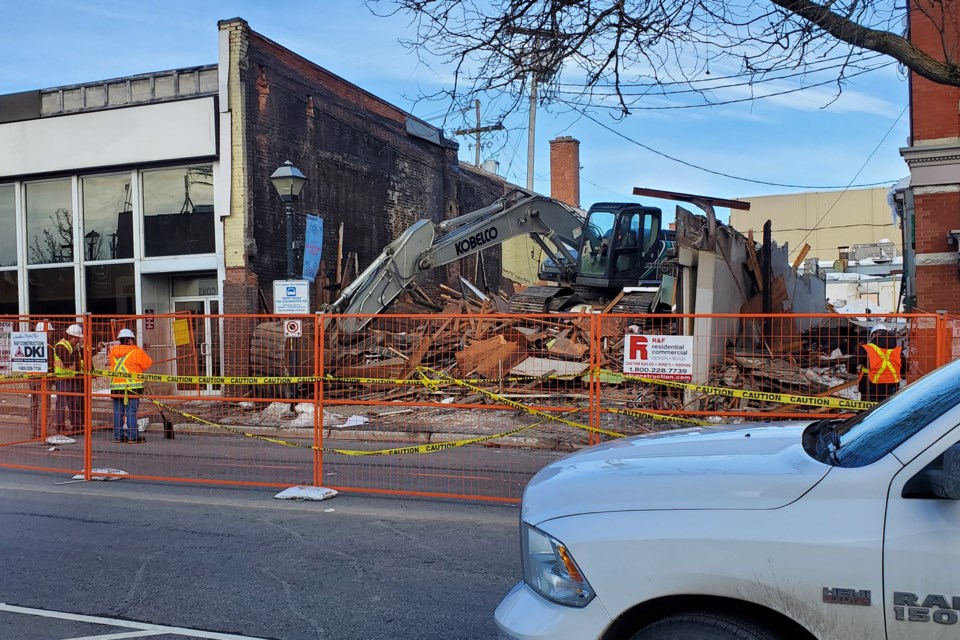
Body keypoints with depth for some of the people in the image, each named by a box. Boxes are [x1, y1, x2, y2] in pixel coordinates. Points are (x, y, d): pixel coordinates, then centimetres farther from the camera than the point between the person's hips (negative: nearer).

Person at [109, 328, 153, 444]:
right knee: (131, 411, -3)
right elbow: (148, 363, 0)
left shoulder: (113, 352, 9)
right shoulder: (136, 352, -7)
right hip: (132, 386, -5)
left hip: (116, 385, 5)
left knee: (118, 412, 10)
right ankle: (132, 436, -3)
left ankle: (118, 436, 14)